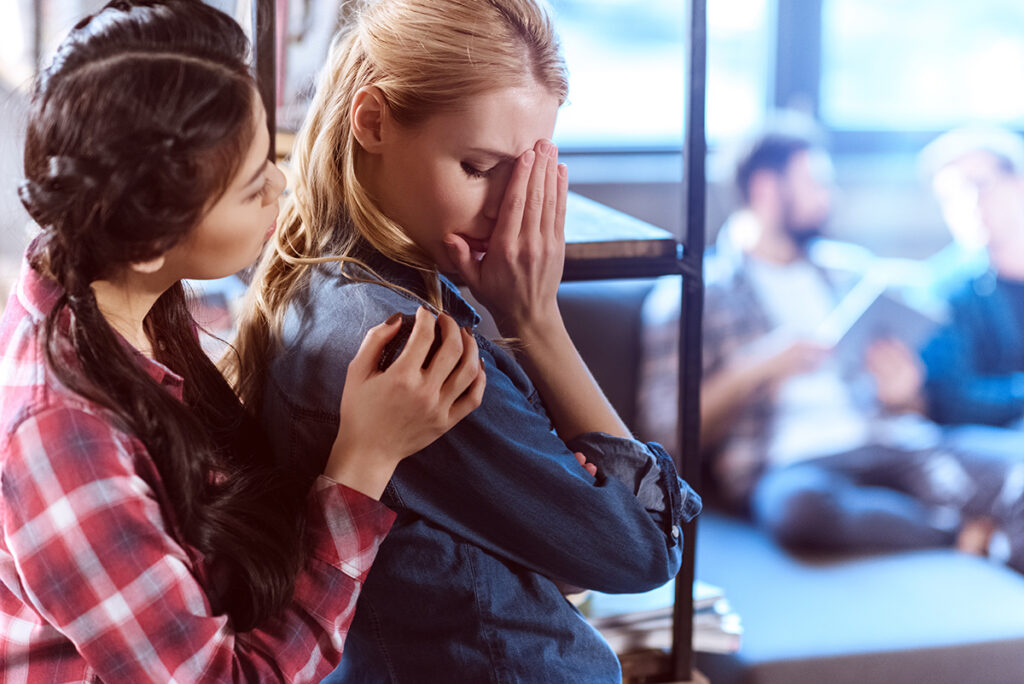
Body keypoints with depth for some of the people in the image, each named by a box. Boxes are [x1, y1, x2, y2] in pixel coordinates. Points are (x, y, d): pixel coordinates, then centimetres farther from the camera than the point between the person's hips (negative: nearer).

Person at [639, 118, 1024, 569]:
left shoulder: (851, 269, 26)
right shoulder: (690, 293, 10)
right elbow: (666, 431, 1)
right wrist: (757, 369, -11)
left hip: (890, 445, 5)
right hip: (785, 466, -4)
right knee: (801, 507, -41)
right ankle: (974, 536, -31)